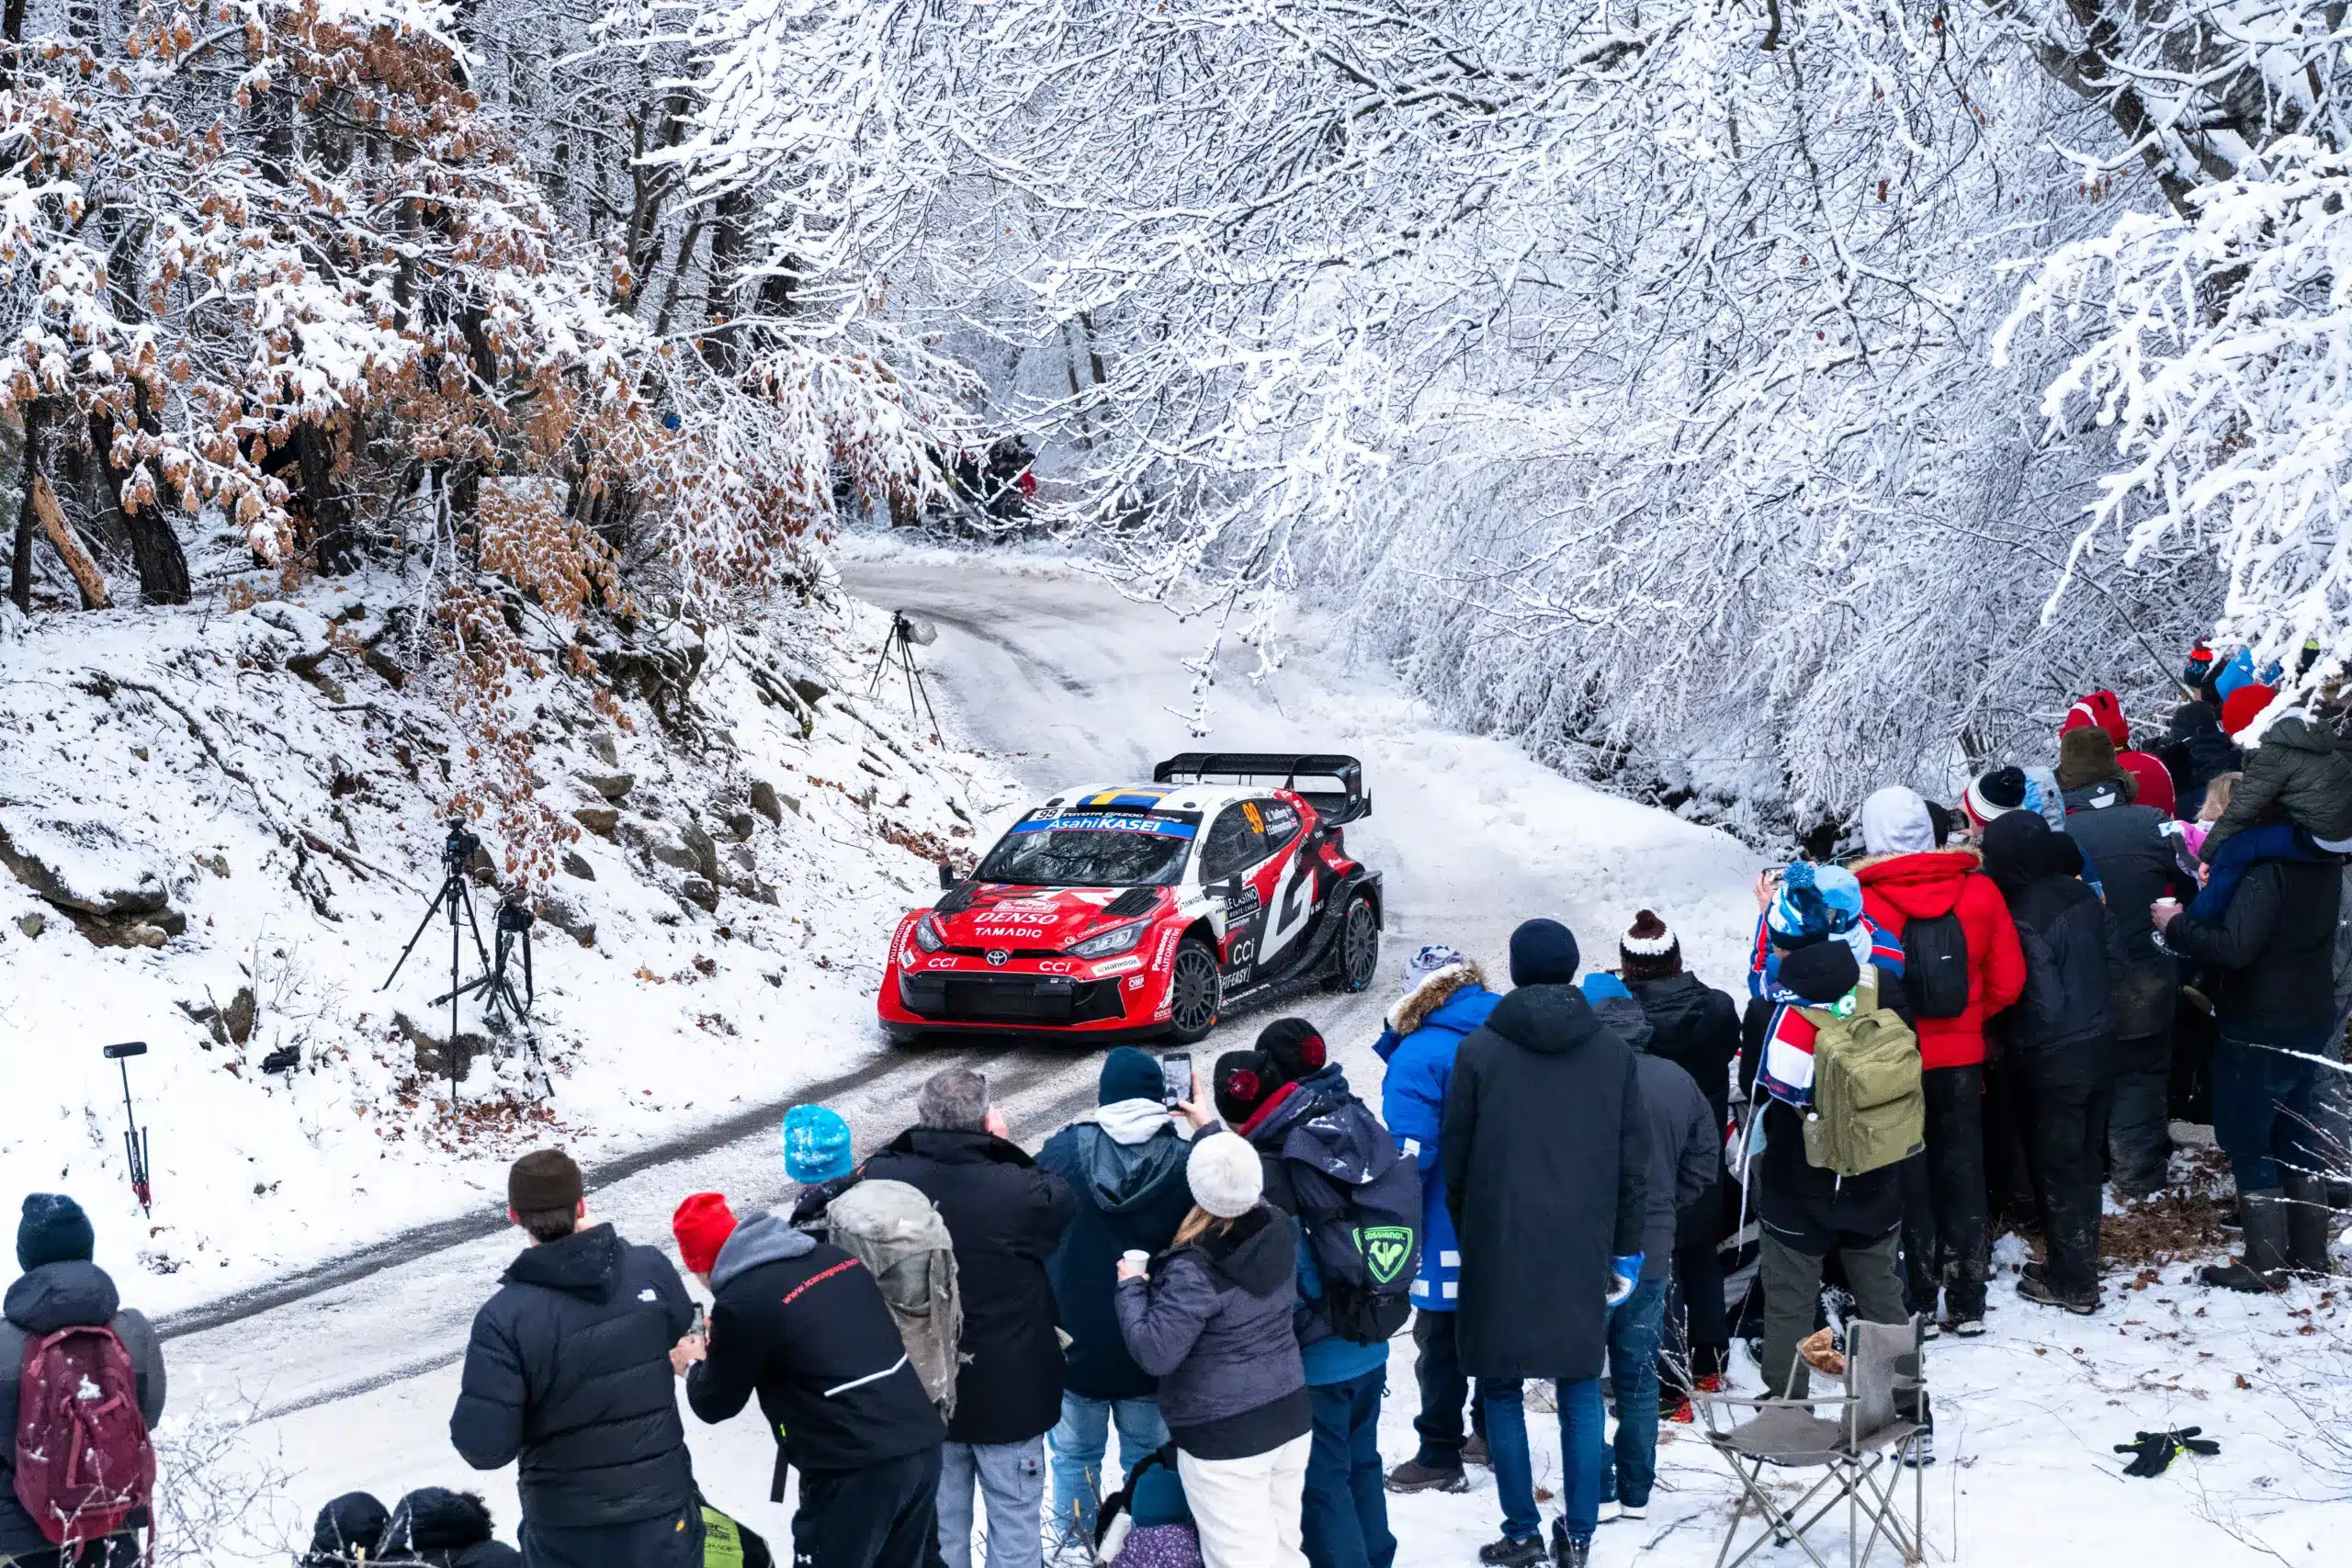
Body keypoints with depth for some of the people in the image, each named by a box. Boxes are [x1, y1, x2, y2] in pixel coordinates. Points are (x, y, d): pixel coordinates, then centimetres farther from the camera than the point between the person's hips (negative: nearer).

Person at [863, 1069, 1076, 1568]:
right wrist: (1006, 1148, -3)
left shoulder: (883, 1181, -18)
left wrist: (919, 1140, -2)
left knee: (939, 1523, 21)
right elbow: (1063, 1203, -7)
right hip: (1008, 1392, -3)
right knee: (1014, 1521, 15)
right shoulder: (1016, 1190, -27)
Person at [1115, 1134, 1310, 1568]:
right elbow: (1252, 1199, 20)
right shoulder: (1280, 1231, -4)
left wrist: (1131, 1288, -6)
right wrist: (1210, 1131, 29)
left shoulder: (1194, 1271, -24)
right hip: (1291, 1418, 7)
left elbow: (1154, 1352, -21)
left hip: (1224, 1439, -7)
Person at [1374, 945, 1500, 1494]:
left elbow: (1409, 1154, -21)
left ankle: (1440, 1458, 9)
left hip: (1449, 1232, -7)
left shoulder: (1420, 1055, -17)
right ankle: (1492, 1434, 34)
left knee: (1440, 1341, 4)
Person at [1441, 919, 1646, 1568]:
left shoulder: (1479, 1050, -6)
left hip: (1499, 1247, -2)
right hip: (1583, 1250, 2)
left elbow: (1456, 1160, 0)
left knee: (1501, 1388, 9)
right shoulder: (1612, 1052, 1)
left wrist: (1468, 1237, 14)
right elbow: (1634, 1162, 4)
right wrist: (1625, 1250, 12)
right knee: (1580, 1390, 11)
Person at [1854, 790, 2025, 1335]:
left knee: (1907, 1182, 10)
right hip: (1961, 1059, 3)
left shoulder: (1862, 902, -18)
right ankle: (1967, 1304, 20)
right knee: (1962, 1175, 14)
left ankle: (1918, 1302, 15)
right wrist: (1968, 1018, 12)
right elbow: (2007, 980, -3)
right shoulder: (1979, 891, -8)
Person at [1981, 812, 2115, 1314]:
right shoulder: (2082, 895, -1)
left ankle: (2071, 1283, 14)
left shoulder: (2025, 920, -22)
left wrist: (2014, 1048, -6)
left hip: (2055, 1064, -7)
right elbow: (2099, 964, 8)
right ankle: (2081, 1266, 30)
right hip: (2098, 1047, 7)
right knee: (2083, 1164, 19)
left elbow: (2044, 1004, -21)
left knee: (2058, 1170, 6)